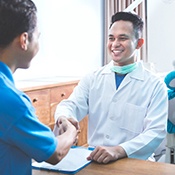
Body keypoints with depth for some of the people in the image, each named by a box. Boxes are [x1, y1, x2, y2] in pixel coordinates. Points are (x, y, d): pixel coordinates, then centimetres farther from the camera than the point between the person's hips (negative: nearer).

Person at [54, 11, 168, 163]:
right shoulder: (92, 78, 7)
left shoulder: (155, 85, -2)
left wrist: (119, 150, -26)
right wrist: (64, 118, -28)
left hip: (133, 164, -2)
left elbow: (156, 132, -10)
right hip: (94, 160, 2)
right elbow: (72, 105, -3)